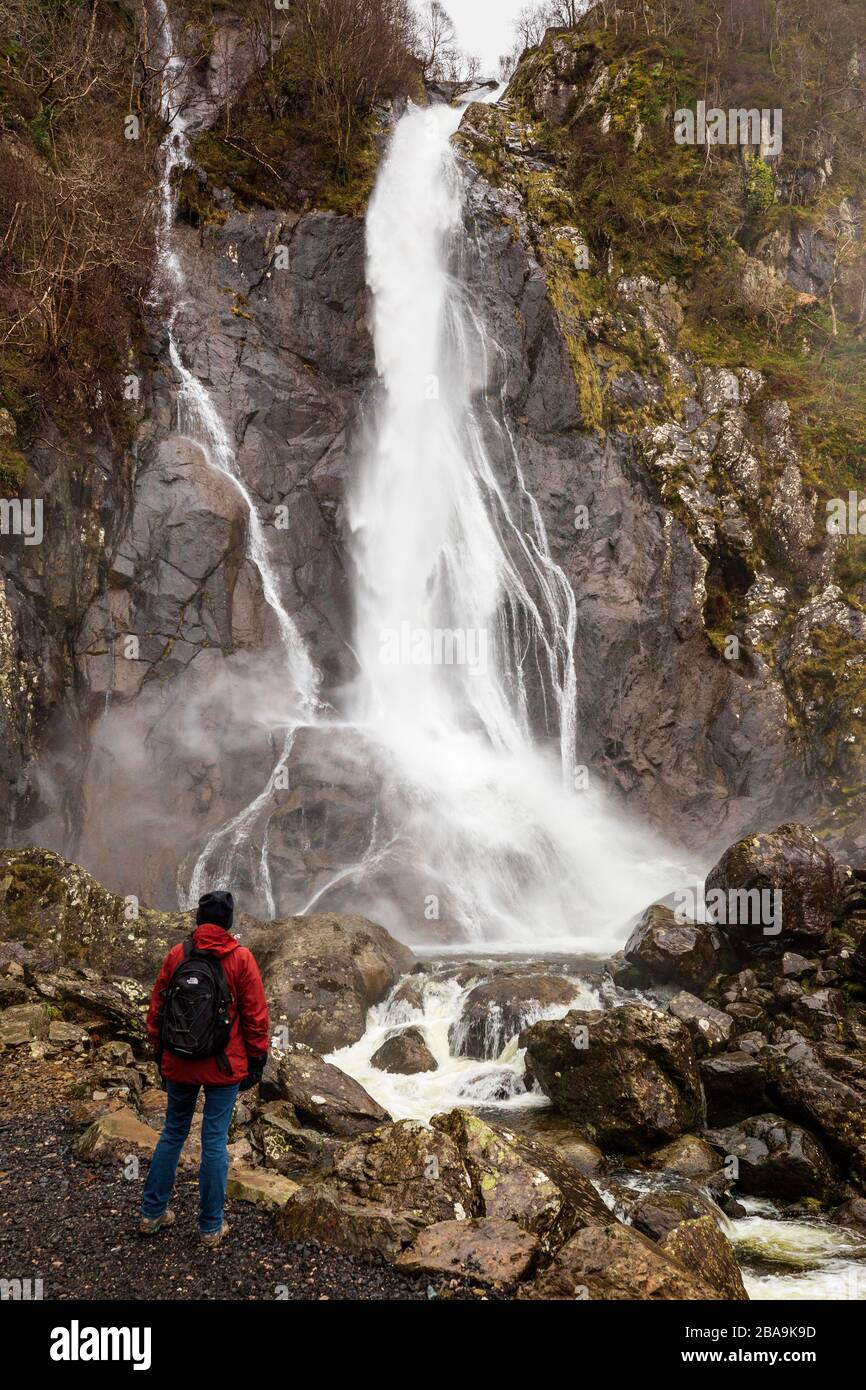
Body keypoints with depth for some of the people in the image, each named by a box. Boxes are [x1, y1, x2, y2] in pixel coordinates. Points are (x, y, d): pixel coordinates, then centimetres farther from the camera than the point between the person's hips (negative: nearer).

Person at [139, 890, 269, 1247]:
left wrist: (160, 1054, 16)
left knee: (172, 1134, 18)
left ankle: (152, 1213, 26)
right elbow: (256, 1015, -7)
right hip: (224, 1068, -3)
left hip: (178, 1065, 3)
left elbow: (156, 1008, 4)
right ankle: (211, 1227, 14)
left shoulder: (176, 955, -3)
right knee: (215, 1141, 5)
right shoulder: (240, 958, -10)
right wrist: (256, 1061, 4)